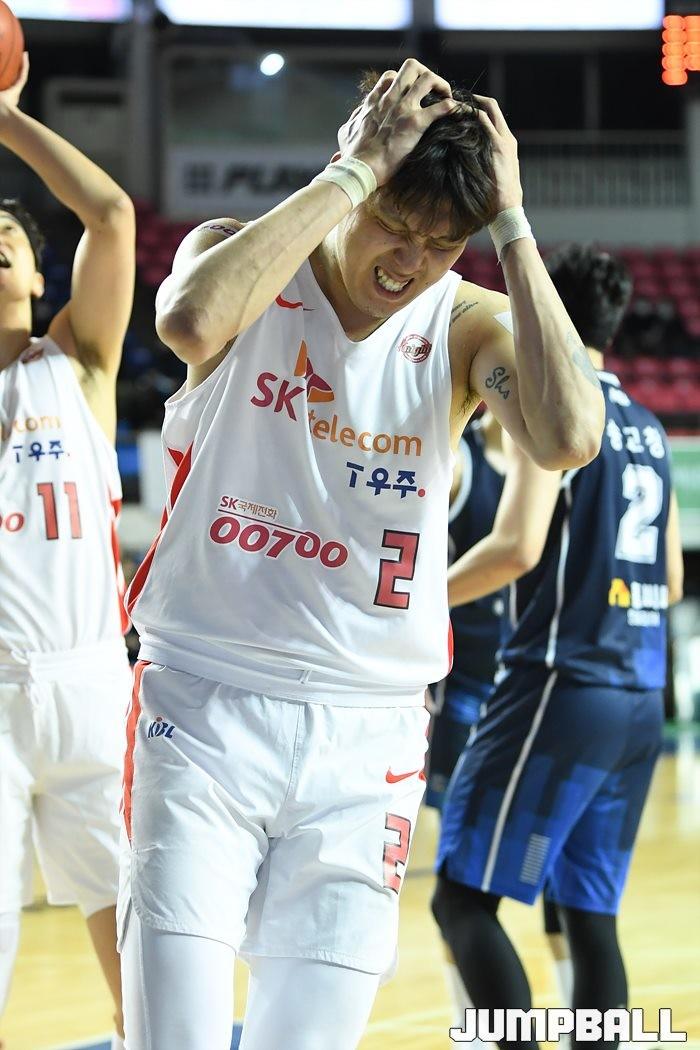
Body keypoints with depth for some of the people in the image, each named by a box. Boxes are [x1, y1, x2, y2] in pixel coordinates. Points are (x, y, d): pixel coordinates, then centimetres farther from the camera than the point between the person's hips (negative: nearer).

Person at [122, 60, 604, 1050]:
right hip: (205, 709, -2)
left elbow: (569, 438, -21)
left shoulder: (468, 325, 1)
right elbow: (190, 320, -29)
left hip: (366, 739, 2)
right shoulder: (244, 258, -2)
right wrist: (357, 170, -23)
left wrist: (511, 221, -17)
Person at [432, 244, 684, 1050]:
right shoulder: (647, 430, 17)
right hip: (638, 700, 8)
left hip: (561, 685, -8)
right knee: (588, 913, 10)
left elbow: (518, 543, -19)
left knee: (463, 897, -8)